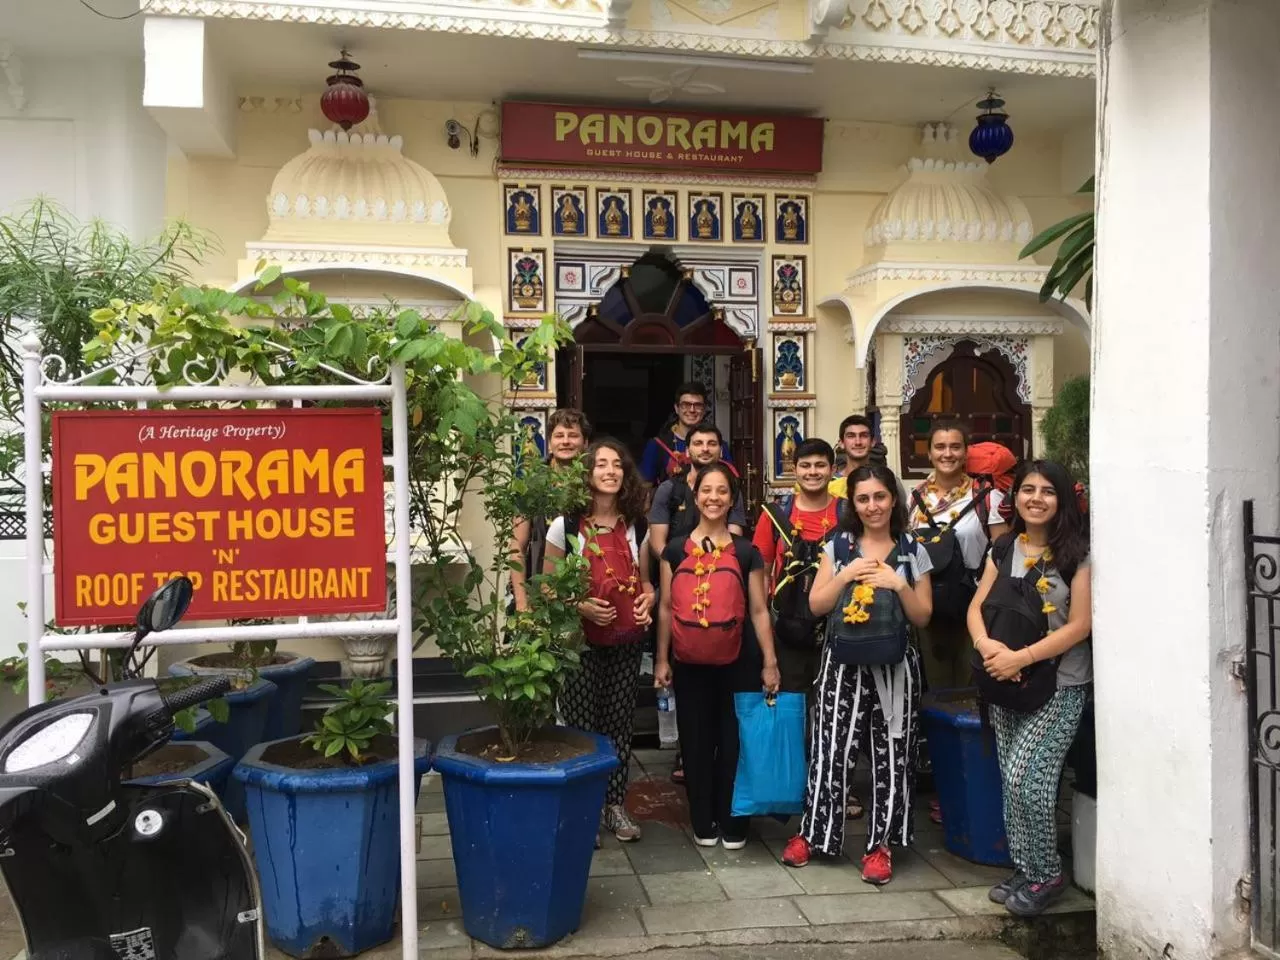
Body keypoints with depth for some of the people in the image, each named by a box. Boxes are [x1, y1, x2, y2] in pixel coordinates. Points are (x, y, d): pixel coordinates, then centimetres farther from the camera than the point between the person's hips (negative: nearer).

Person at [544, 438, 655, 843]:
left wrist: (648, 600, -4)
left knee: (619, 722, 10)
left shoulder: (636, 525, 7)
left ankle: (615, 805, 22)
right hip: (580, 641, -3)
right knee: (581, 725, 1)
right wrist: (581, 606, -17)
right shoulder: (565, 525, -5)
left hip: (626, 642, 4)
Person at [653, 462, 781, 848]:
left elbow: (759, 610, 1)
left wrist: (769, 662, -3)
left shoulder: (746, 552, 1)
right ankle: (703, 823, 22)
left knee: (732, 742, 7)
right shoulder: (675, 550, 4)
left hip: (736, 663, -1)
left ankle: (733, 824, 20)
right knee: (695, 742, 9)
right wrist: (661, 659, 3)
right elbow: (666, 608, 6)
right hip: (689, 664, 1)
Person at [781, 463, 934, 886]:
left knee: (891, 754, 3)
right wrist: (847, 575, -13)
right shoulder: (838, 546, 3)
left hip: (895, 665, 0)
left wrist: (899, 585, -14)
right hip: (843, 662, 0)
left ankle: (880, 844, 16)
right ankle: (811, 832, 16)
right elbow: (816, 605, 0)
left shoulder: (912, 551, 2)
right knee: (830, 748, 0)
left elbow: (923, 616, 2)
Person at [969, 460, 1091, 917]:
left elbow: (1080, 625, -13)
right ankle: (1024, 871, 24)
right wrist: (986, 644, -15)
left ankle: (1046, 875, 10)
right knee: (1013, 781, 9)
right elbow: (976, 607, 5)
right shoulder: (1003, 549, 8)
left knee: (1025, 777, -11)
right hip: (1005, 685, 5)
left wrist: (1021, 657, -19)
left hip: (1059, 686, -5)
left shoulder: (1078, 553, -8)